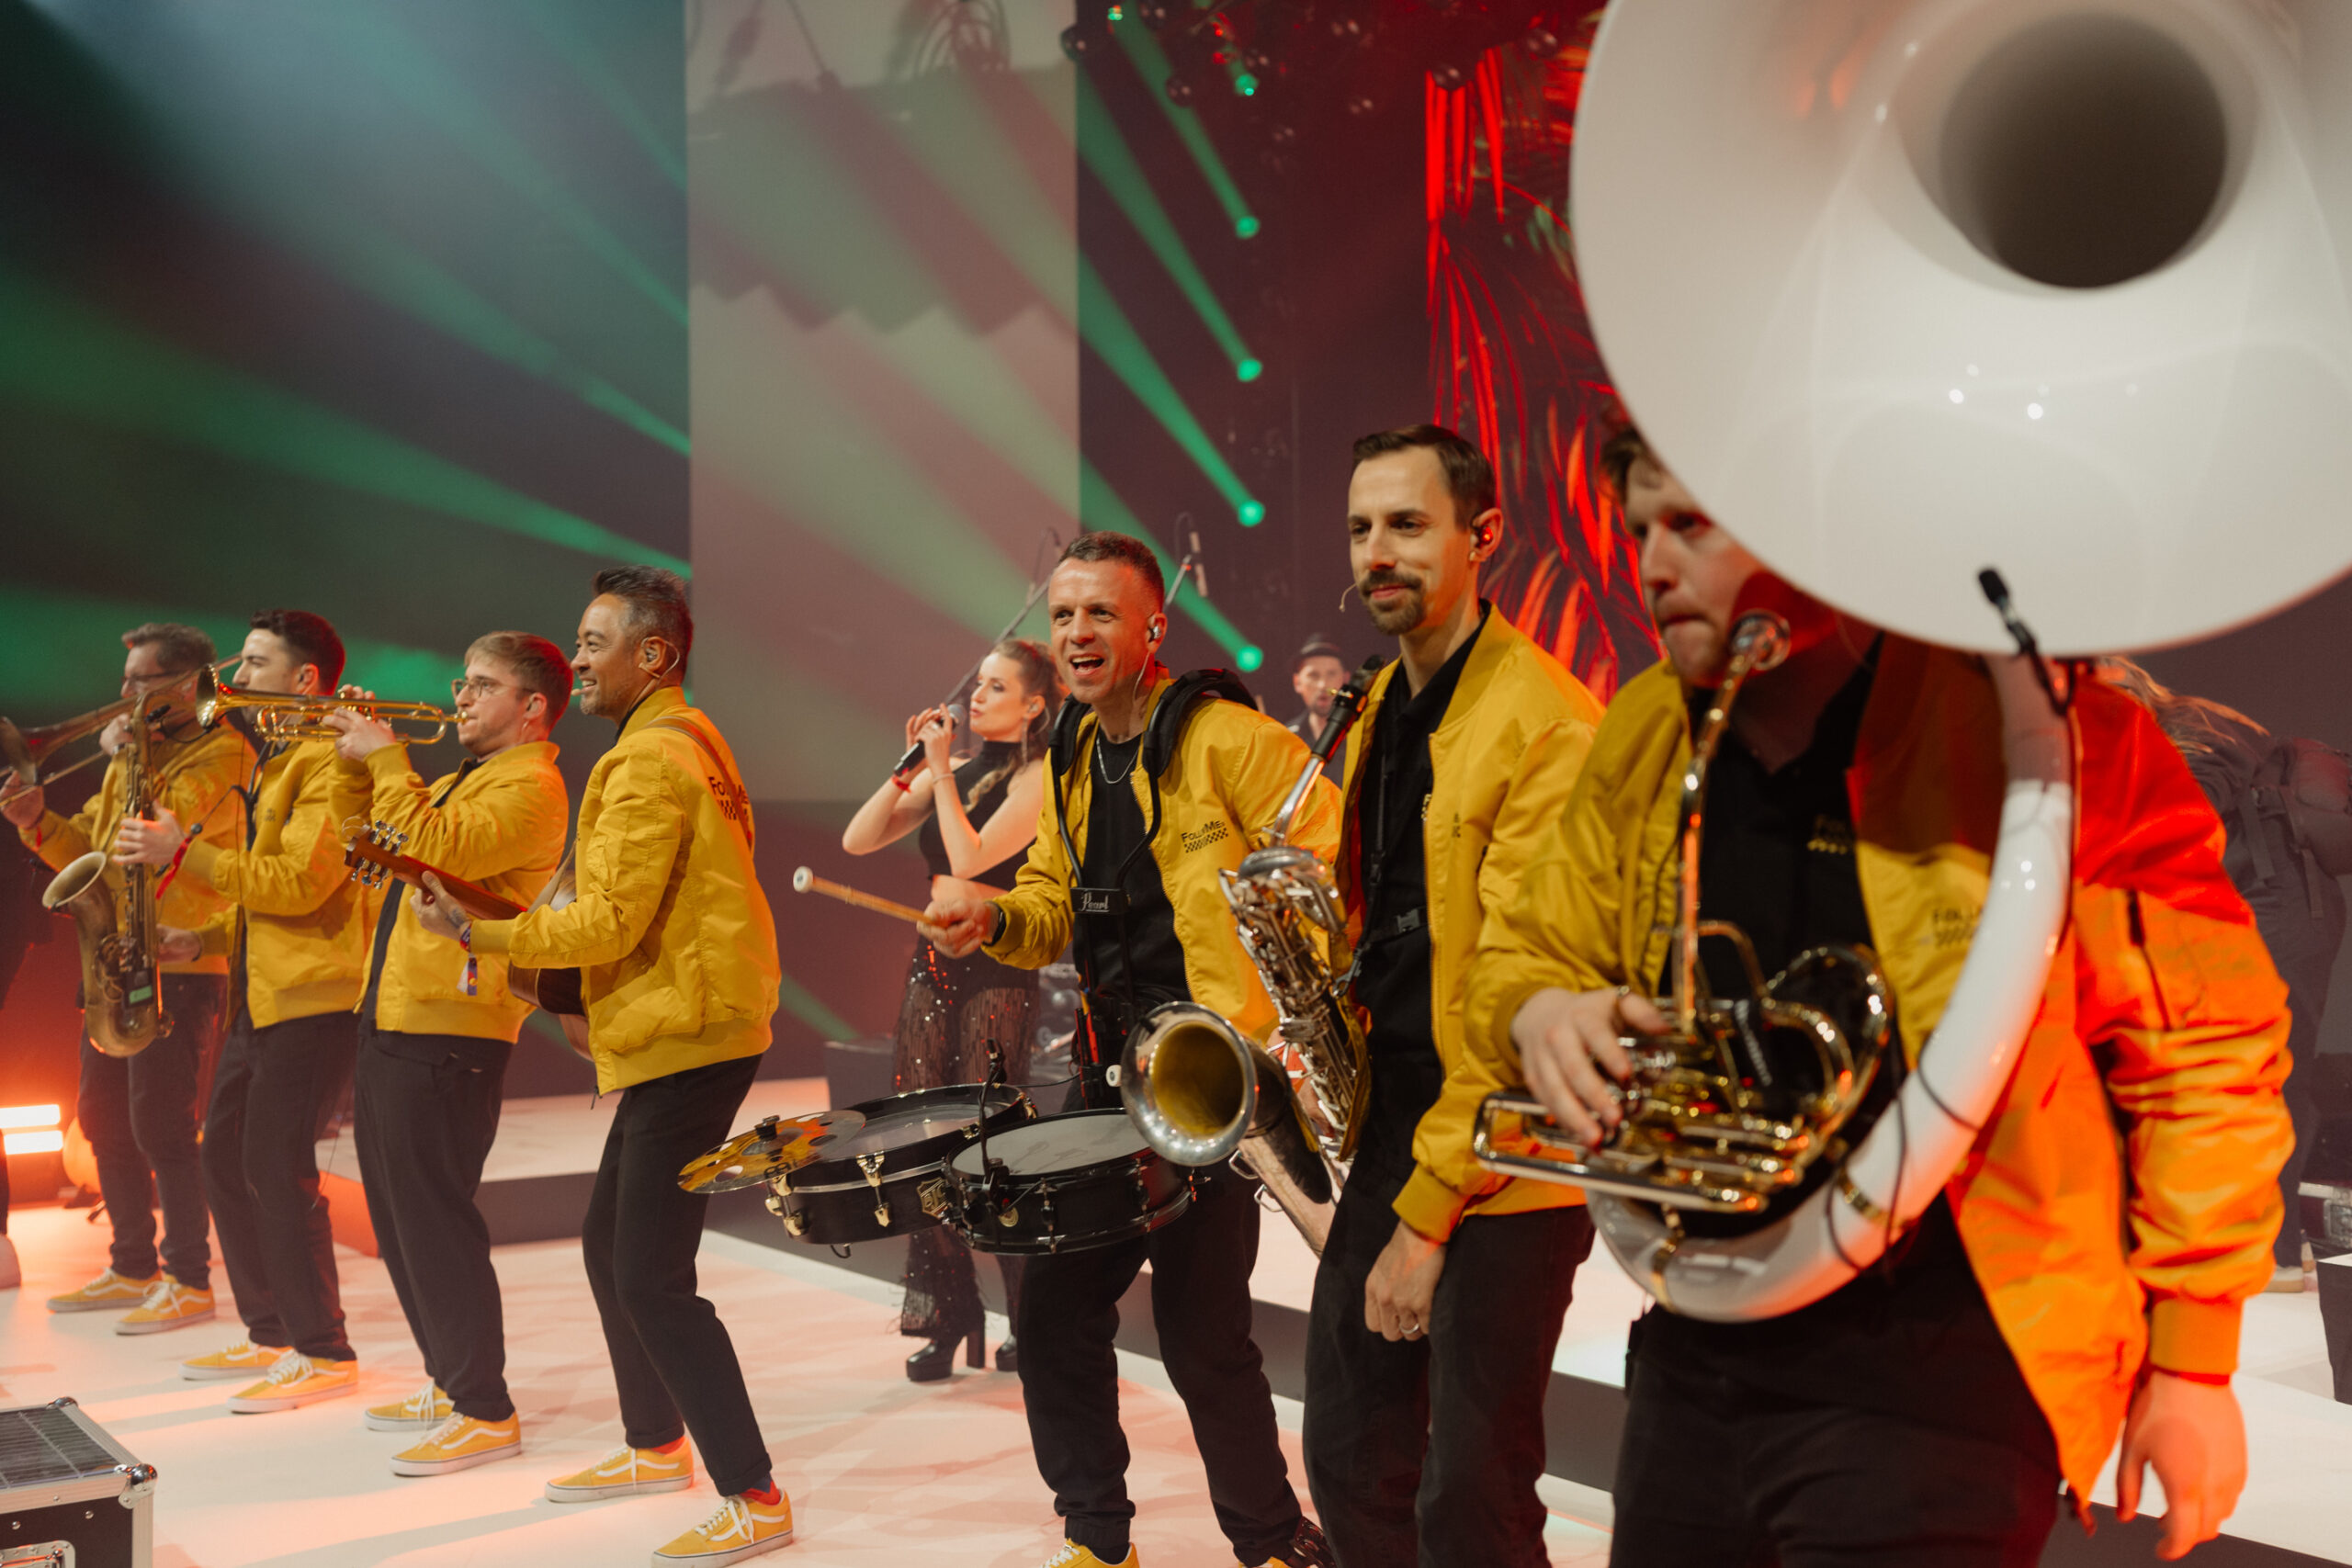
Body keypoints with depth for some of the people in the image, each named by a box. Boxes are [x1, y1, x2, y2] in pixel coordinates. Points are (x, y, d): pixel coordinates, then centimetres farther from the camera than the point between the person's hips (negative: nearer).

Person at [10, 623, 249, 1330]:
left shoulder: (220, 753, -8)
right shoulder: (135, 754, 19)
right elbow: (89, 849, 18)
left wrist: (126, 758, -13)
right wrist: (40, 823, 0)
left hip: (181, 967, -9)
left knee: (162, 1127, -8)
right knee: (103, 1120, 14)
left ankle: (189, 1281, 1)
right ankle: (132, 1270, 25)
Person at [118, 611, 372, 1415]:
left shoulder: (330, 759, -12)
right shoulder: (274, 761, 21)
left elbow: (299, 882, -22)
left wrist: (186, 852, -17)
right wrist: (205, 938, 10)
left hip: (312, 997, -11)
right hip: (261, 993, 11)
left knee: (277, 1167, -11)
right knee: (225, 1159, 12)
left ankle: (324, 1355, -3)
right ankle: (270, 1333, 22)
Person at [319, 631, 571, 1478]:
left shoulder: (529, 785, -11)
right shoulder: (465, 778, 20)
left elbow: (436, 849, -26)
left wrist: (387, 758, -16)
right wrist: (357, 762, 11)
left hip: (448, 1032, -10)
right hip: (393, 1021, 10)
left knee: (434, 1219, -8)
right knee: (399, 1216, 16)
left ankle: (486, 1413, -1)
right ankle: (449, 1383, 27)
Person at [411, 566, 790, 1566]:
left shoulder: (650, 760, -16)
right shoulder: (687, 740, 17)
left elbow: (611, 921, -21)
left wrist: (476, 933, -14)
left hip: (686, 1039, -11)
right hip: (674, 1030, 11)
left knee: (652, 1276, -10)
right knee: (609, 1244, 19)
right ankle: (655, 1445, 32)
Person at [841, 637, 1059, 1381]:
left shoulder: (1037, 777, -7)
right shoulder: (950, 773, 13)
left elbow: (970, 858, -19)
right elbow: (858, 839, 6)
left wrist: (941, 772, -12)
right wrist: (911, 765, -2)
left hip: (998, 969, -7)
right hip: (932, 963, 7)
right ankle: (947, 1316, 15)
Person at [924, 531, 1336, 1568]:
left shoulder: (1226, 738, -11)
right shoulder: (1073, 761, 13)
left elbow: (1328, 873, -14)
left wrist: (1295, 1016, -24)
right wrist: (996, 921, -3)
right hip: (1111, 1071, 8)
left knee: (1200, 1330, -4)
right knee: (1054, 1307, 9)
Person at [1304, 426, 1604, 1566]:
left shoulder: (1546, 723, -16)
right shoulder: (1379, 712, 12)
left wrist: (1427, 1214, -19)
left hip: (1502, 1162, -8)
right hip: (1389, 1121, 8)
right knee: (1351, 1464, 15)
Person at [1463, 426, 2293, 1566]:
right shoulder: (1637, 745, 2)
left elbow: (2204, 1044, -8)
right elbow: (1528, 952, 13)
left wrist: (2196, 1359, -6)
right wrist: (1542, 1015, -12)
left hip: (1936, 1384, -6)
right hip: (1694, 1362, 6)